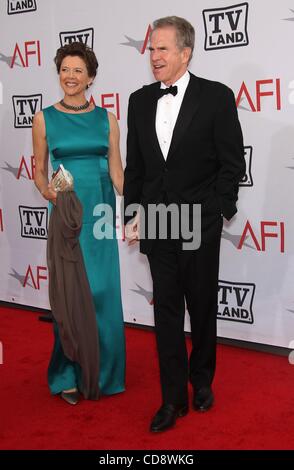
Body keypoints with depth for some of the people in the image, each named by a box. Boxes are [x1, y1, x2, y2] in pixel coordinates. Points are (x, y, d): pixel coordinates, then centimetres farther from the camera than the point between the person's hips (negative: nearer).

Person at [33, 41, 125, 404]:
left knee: (104, 292, 3)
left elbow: (116, 170, 4)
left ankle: (102, 370, 21)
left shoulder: (106, 119, 6)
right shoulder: (44, 119, 3)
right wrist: (47, 191, -14)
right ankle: (68, 374, 17)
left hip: (100, 211, 2)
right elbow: (39, 172, 7)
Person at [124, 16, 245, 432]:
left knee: (202, 308, 12)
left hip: (200, 225, -3)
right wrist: (132, 214, 5)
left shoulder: (216, 97, -6)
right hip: (157, 225, 3)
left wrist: (217, 211, -9)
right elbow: (134, 165, 10)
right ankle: (174, 398, 16)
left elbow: (233, 163, -5)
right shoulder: (140, 100, 7)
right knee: (166, 311, 6)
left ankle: (201, 380, 34)